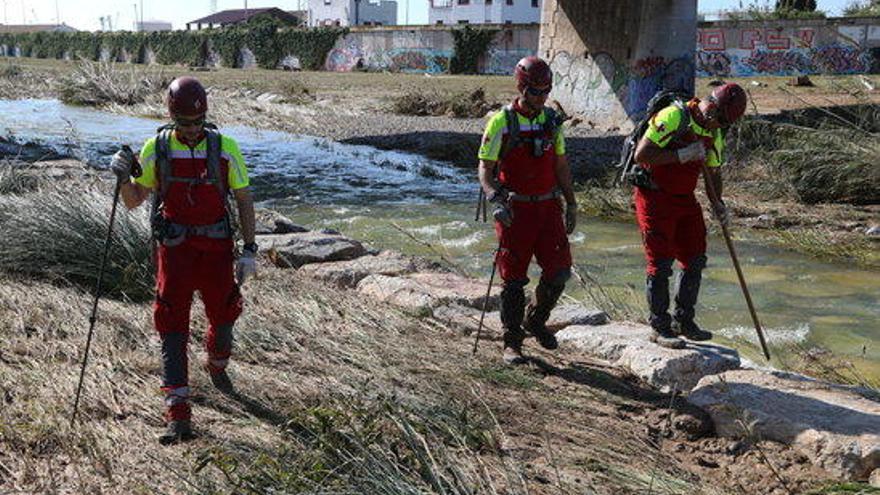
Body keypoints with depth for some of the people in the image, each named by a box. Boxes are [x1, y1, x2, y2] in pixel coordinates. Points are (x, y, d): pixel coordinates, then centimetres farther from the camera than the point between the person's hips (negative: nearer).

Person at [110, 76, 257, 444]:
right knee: (173, 327, -6)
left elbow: (244, 200, 2)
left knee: (223, 317, 14)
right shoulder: (156, 149, -3)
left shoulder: (225, 148, -5)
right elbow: (133, 201, 3)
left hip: (216, 247, 1)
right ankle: (178, 416, -4)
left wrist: (249, 250, -3)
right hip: (175, 248, -1)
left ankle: (217, 365, 50)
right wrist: (124, 178, -19)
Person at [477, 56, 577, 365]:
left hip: (548, 206, 4)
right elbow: (485, 169, -7)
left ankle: (536, 319, 25)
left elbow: (561, 166, 16)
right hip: (515, 210, -4)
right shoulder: (502, 122, -7)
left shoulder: (551, 120, 9)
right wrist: (496, 200, -23)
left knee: (559, 270, -2)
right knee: (514, 279, 1)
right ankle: (512, 342, 14)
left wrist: (571, 204, 14)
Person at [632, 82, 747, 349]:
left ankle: (683, 321, 23)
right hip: (655, 199, -8)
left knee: (695, 261, 8)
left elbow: (713, 172, 16)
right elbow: (641, 155, -24)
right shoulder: (673, 117, -18)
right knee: (661, 264, -5)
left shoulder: (714, 133, 7)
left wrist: (718, 203, 0)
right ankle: (659, 327, 7)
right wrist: (682, 155, -25)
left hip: (685, 201, 8)